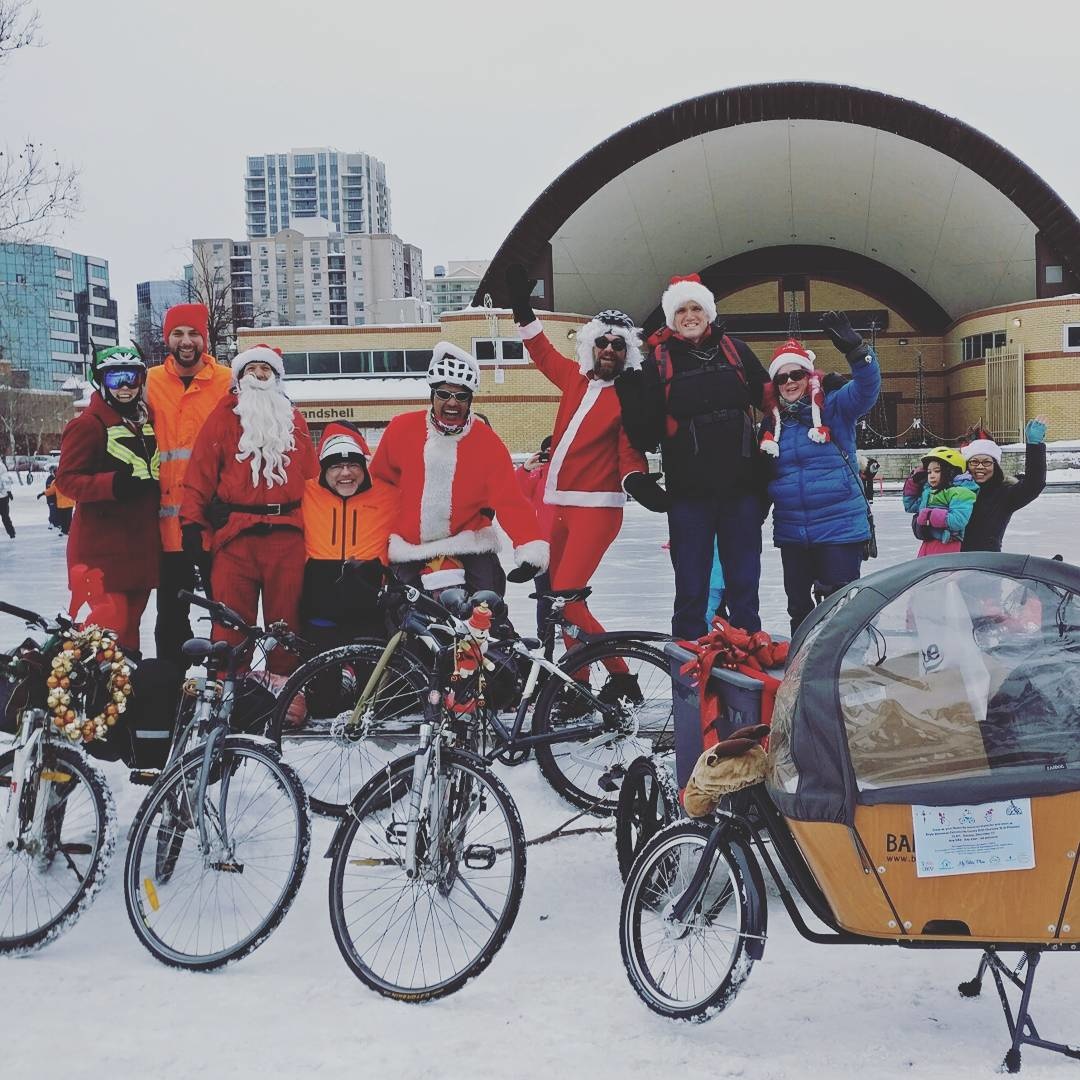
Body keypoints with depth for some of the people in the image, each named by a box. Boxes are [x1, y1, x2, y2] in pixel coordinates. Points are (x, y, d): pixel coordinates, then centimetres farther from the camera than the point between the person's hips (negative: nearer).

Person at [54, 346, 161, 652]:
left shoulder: (146, 422, 15)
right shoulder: (88, 425, -9)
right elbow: (67, 479, -14)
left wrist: (153, 485, 11)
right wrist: (112, 484, -28)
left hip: (141, 543, 8)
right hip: (103, 545, -8)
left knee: (130, 618, 14)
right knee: (108, 620, -14)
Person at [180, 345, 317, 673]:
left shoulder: (294, 420, 17)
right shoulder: (223, 417, 8)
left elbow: (311, 476, 14)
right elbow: (201, 470, 2)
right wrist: (192, 523, -6)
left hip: (287, 534, 2)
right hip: (235, 534, -2)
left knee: (286, 619, 5)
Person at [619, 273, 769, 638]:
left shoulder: (735, 351, 7)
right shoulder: (658, 361, 1)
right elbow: (647, 433, -5)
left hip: (740, 487, 2)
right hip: (689, 491, -2)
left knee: (744, 582, 10)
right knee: (691, 588, 5)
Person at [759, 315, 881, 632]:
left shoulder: (833, 407, -5)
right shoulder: (771, 422, 9)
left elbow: (866, 388, -24)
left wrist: (854, 349, -39)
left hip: (839, 527, -5)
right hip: (791, 531, 5)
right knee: (798, 606, 15)